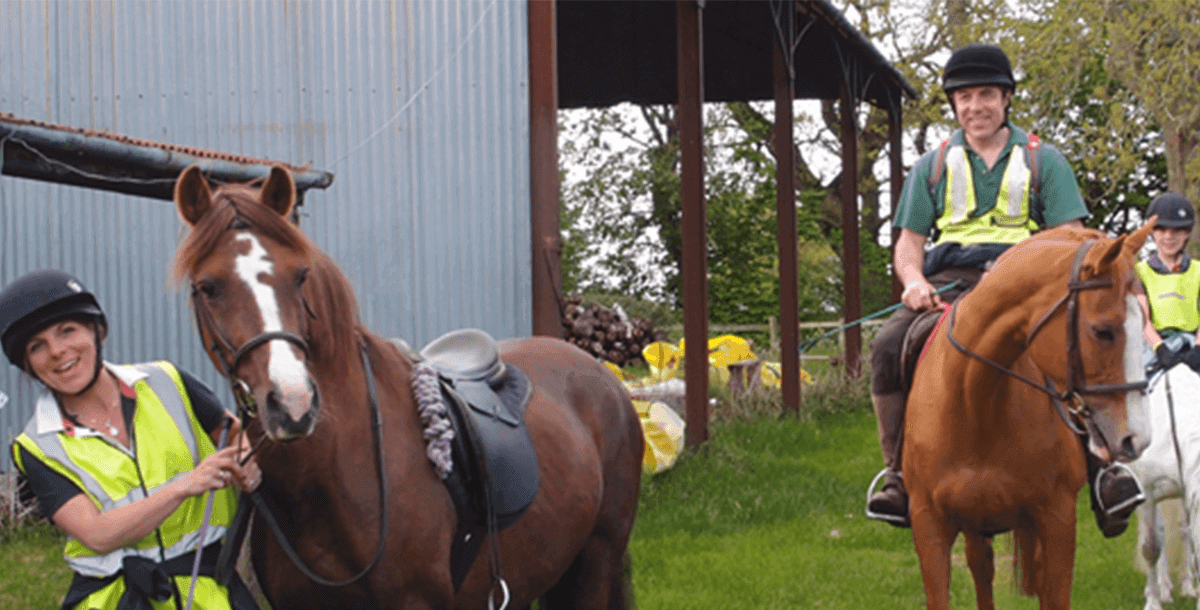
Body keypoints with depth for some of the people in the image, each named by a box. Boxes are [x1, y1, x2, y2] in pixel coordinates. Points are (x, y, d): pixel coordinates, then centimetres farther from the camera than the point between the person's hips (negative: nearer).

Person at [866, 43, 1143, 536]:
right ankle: (899, 475, -22)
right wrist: (914, 282, -7)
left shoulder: (1043, 161, 15)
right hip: (948, 285, 2)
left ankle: (1102, 466, -31)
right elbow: (909, 242, 17)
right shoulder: (932, 166, 19)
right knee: (888, 346, -28)